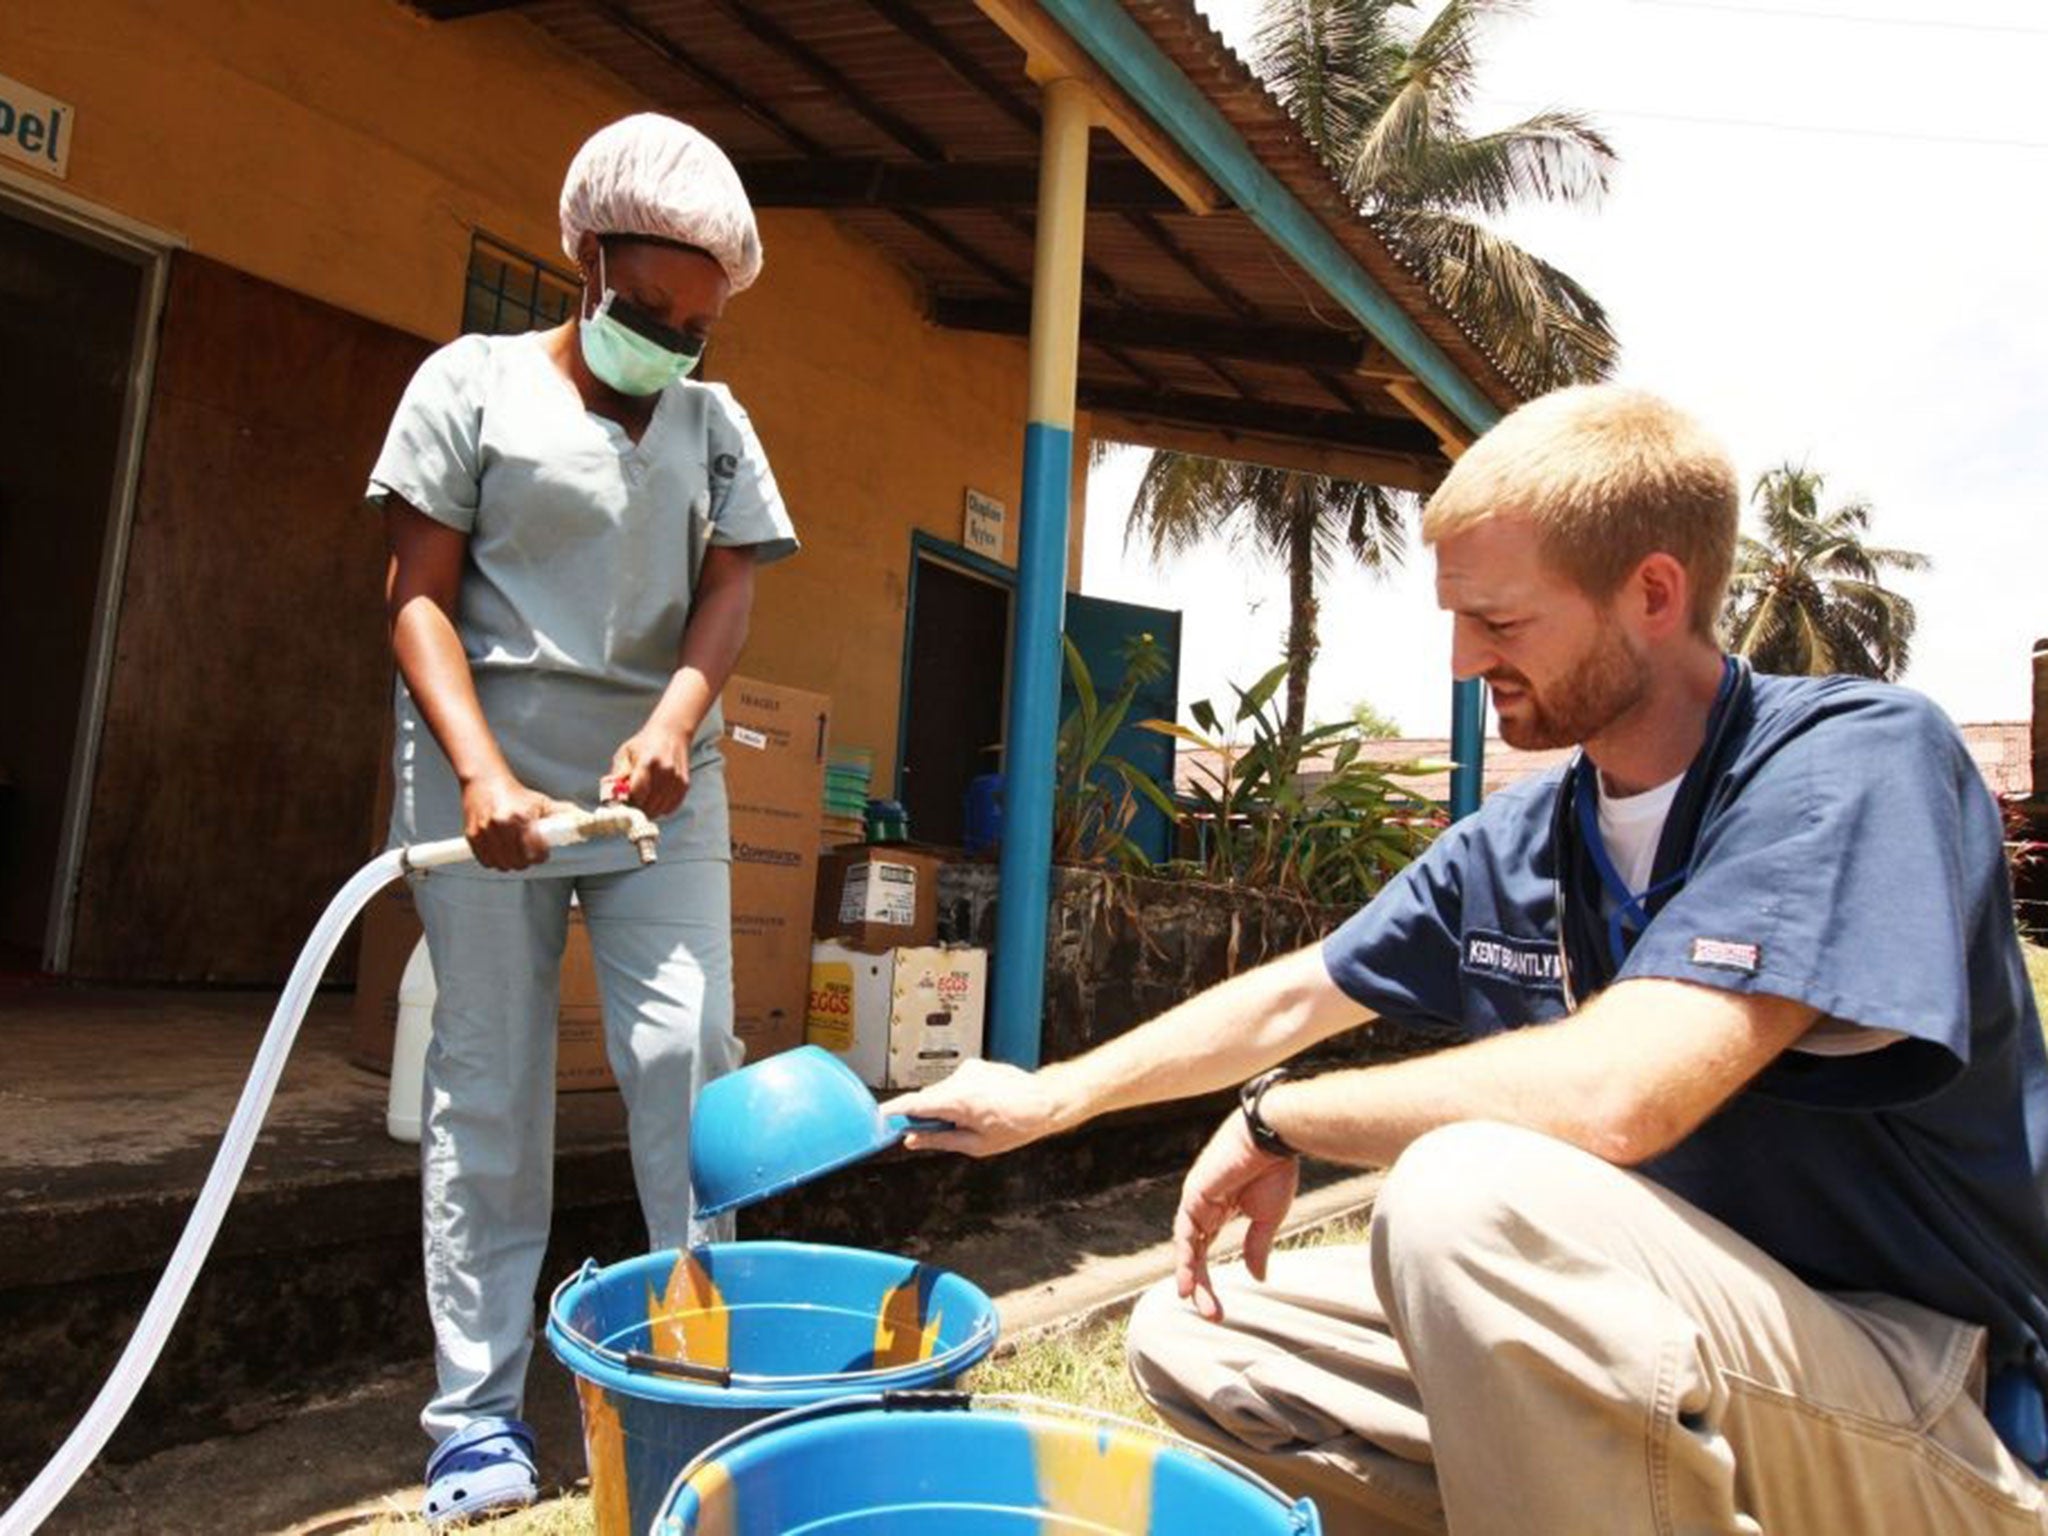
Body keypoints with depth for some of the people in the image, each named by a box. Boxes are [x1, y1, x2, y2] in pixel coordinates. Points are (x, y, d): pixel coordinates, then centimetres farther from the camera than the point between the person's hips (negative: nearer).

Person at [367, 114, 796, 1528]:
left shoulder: (716, 422, 12)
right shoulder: (474, 380, 3)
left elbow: (730, 589, 2)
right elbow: (419, 595, -3)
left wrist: (676, 725, -18)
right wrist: (480, 772, -17)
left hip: (658, 771, 3)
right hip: (489, 763, -2)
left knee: (687, 1049, -5)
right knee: (490, 1080, 1)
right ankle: (480, 1409, 12)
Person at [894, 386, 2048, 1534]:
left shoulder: (1861, 761, -20)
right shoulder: (1509, 848, 1)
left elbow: (1609, 1097, -33)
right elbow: (1288, 999, 12)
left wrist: (1279, 1119, -17)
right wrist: (1053, 1097, 15)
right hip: (1645, 1350, 7)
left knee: (1469, 1189, -35)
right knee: (1189, 1338, 0)